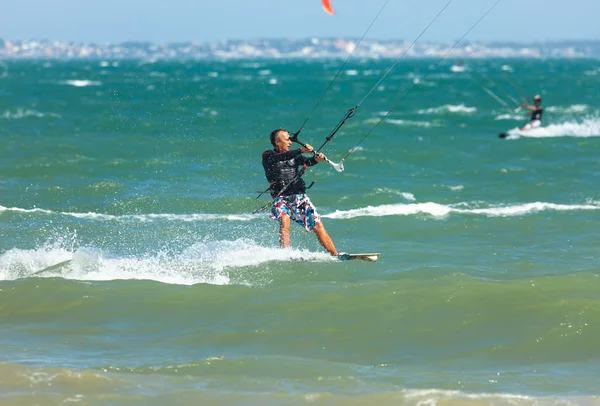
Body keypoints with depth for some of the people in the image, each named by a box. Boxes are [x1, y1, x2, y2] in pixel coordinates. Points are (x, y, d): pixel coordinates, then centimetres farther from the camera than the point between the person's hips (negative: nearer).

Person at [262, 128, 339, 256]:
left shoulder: (294, 155, 15)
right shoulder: (268, 156, 1)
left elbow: (307, 162, -3)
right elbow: (281, 157, -19)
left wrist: (316, 159, -26)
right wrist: (301, 150, -31)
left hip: (300, 197, 4)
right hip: (281, 198, -4)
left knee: (318, 226, -4)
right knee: (284, 220, -30)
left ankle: (335, 255, 0)